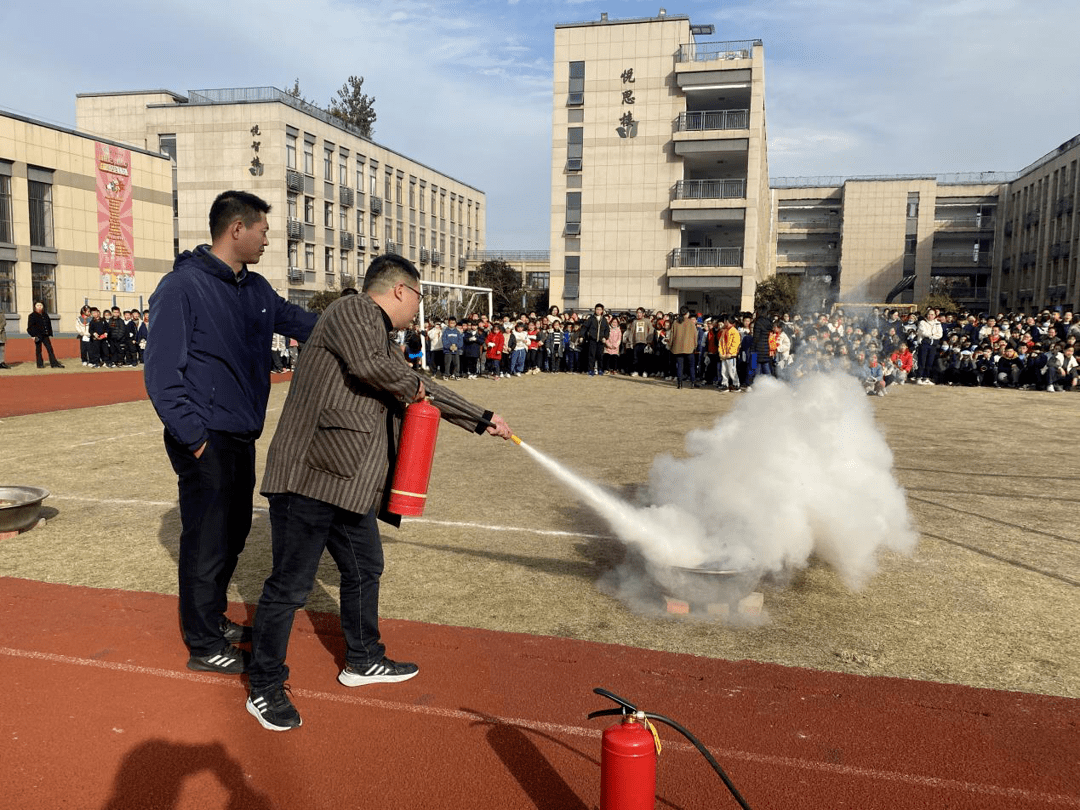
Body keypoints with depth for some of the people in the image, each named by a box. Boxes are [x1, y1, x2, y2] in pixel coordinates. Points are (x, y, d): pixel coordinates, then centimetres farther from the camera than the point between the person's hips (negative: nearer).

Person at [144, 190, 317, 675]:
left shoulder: (256, 289, 9)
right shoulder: (183, 285, -14)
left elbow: (300, 323, 17)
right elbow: (162, 372, -16)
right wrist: (193, 436, -18)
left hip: (242, 438, 8)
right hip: (207, 442, -8)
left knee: (232, 533, 18)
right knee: (207, 541, 2)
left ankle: (213, 619, 37)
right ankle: (203, 645, 18)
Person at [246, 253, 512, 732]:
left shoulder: (379, 336, 23)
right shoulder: (352, 311, -6)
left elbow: (424, 391, 31)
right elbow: (367, 364, -26)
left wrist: (482, 421, 35)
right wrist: (411, 385, -6)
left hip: (350, 483, 10)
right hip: (312, 476, -10)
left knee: (364, 570, 20)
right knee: (291, 584, -1)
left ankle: (363, 660, 38)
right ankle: (264, 689, 14)